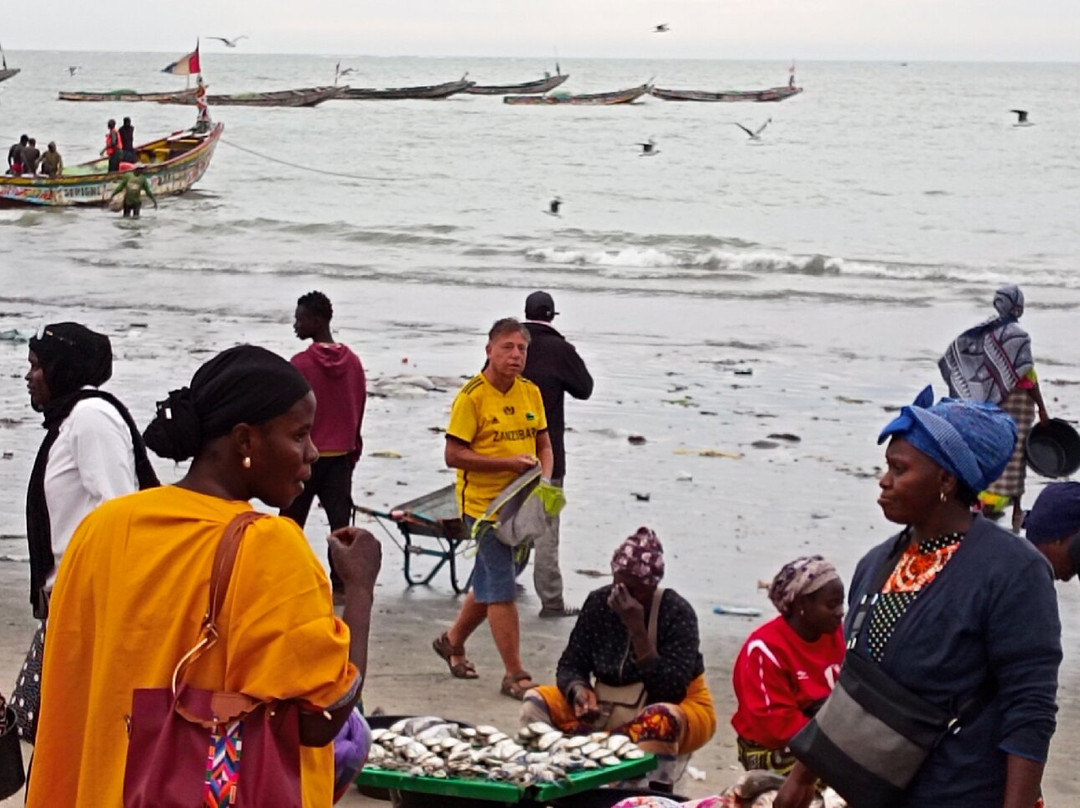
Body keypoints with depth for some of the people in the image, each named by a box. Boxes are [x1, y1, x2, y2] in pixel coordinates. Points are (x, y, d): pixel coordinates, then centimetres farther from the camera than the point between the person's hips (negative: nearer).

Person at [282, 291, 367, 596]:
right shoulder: (353, 362, 2)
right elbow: (359, 409, 9)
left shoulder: (301, 363, -15)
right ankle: (341, 582, 3)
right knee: (340, 519, 5)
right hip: (342, 454, 4)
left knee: (292, 520, 8)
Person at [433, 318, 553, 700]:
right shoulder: (472, 397, -13)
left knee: (489, 585, 18)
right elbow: (454, 455, -15)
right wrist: (508, 463, -20)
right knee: (502, 589, -5)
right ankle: (515, 675, 0)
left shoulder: (531, 392, 7)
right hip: (483, 505, -7)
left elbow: (544, 444, 15)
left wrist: (545, 477, -5)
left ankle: (453, 641, 39)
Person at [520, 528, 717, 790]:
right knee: (536, 701, -15)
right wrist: (579, 690, -27)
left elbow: (669, 690, -26)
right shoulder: (599, 602, -5)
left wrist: (637, 629, -31)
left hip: (680, 708, -5)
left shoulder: (677, 613, -18)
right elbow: (570, 665, -3)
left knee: (661, 720, -41)